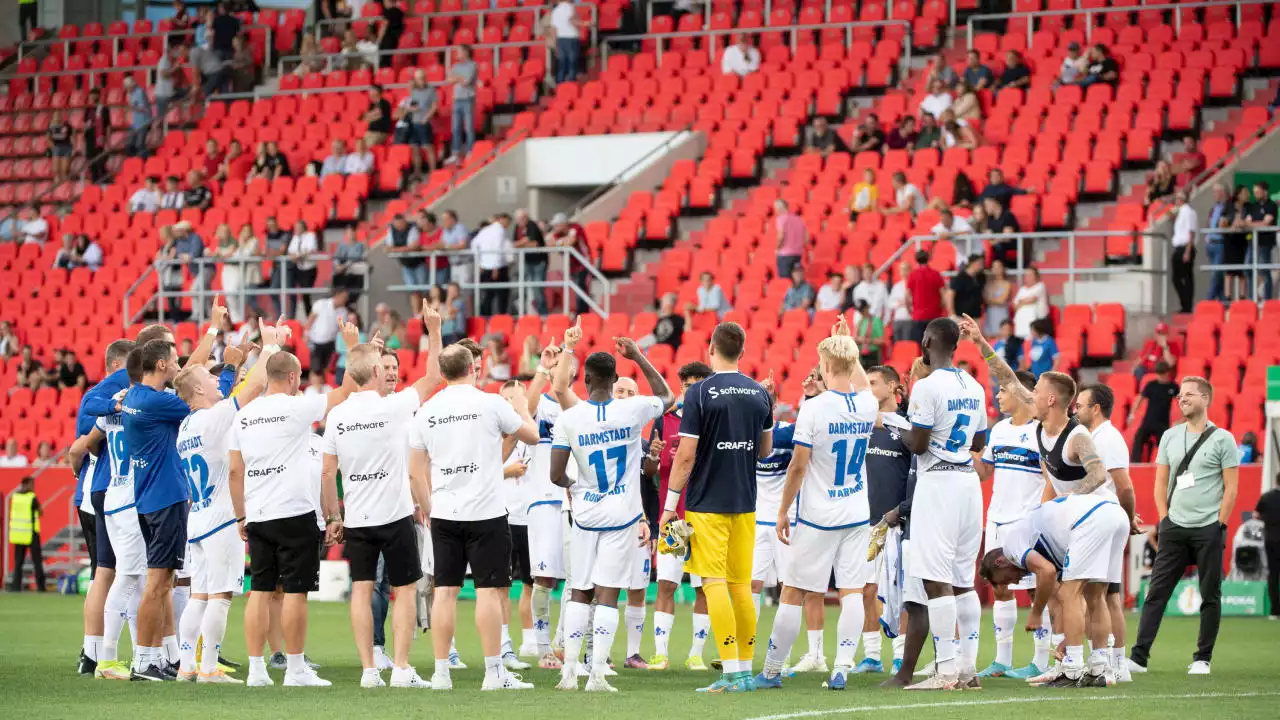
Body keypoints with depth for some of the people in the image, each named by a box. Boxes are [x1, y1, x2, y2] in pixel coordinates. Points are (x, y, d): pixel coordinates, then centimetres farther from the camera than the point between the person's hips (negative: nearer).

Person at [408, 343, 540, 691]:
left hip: (443, 514, 4)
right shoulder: (491, 404, -6)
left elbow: (416, 472, 10)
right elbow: (532, 436, 7)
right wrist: (522, 408, 26)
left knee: (444, 590, 5)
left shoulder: (427, 411, 4)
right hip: (486, 512, -4)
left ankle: (441, 672, 5)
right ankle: (494, 672, -2)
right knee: (488, 589, -1)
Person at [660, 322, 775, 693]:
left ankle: (731, 672, -12)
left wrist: (670, 504, -6)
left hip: (707, 505, -5)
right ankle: (746, 669, 12)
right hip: (745, 504, 5)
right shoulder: (759, 394, 5)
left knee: (715, 583, -6)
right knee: (741, 585, 10)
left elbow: (686, 456, -12)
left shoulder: (700, 394, -10)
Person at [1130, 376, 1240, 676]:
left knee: (1210, 595, 2)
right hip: (1174, 528, 4)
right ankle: (1139, 657, -5)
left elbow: (1231, 488, -3)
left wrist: (1219, 527, -8)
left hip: (1208, 530, -3)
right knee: (1156, 592, -3)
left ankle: (1202, 659, 10)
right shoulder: (1170, 437, 11)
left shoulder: (1222, 439, -1)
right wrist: (1164, 519, 5)